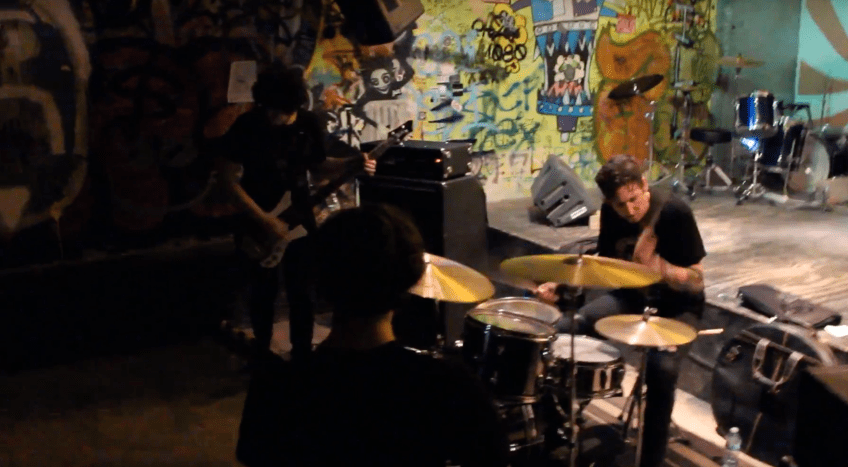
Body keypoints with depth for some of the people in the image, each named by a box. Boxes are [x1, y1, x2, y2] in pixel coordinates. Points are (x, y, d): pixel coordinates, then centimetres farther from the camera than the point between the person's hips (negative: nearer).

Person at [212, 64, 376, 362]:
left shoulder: (310, 124, -6)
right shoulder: (247, 125, -15)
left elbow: (317, 168, 7)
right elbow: (228, 176, -14)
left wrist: (352, 164, -12)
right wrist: (264, 219, -19)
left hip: (299, 220, 2)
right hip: (256, 223, -2)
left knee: (300, 292, 7)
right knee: (262, 292, 10)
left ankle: (302, 354, 23)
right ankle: (261, 354, 30)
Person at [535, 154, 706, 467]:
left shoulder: (675, 213, -24)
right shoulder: (610, 212, -9)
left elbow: (696, 281, -20)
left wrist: (653, 263, -38)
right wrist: (563, 287, -12)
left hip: (676, 304, -5)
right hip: (631, 294, 5)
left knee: (662, 368, -33)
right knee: (564, 331, -12)